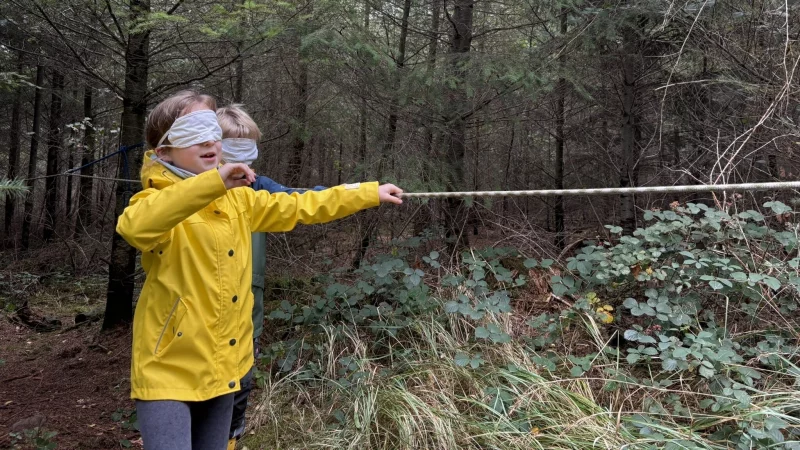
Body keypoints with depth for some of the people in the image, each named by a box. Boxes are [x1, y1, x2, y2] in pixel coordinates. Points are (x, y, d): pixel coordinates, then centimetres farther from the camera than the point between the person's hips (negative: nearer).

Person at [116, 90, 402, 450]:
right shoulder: (160, 200, -13)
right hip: (168, 371, -6)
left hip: (221, 367, 7)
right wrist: (212, 183, -44)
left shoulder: (238, 200, 7)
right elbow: (133, 226, -37)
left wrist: (370, 193, 20)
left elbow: (300, 207, 17)